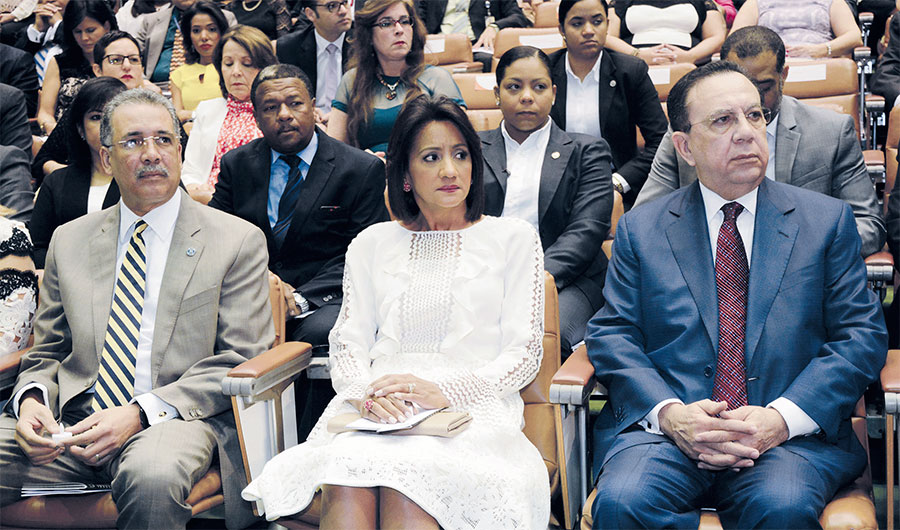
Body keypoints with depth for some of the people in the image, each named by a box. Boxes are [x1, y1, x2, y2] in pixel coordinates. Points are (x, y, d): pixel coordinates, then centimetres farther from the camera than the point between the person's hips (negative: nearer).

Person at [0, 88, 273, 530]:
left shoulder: (238, 241, 5)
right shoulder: (69, 241, 17)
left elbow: (241, 361, -2)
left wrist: (140, 413, -14)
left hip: (173, 420, -3)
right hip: (72, 422, 3)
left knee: (152, 477, -38)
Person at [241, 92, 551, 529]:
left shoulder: (512, 239, 14)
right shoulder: (372, 244, 22)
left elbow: (523, 354, 6)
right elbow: (348, 344, 15)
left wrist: (444, 391, -12)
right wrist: (363, 393, -10)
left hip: (471, 409, -2)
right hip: (379, 409, 2)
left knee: (403, 487, -37)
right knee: (347, 485, -35)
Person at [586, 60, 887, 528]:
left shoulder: (827, 221, 11)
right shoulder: (640, 229, 12)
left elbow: (862, 336, 5)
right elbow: (611, 336, 7)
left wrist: (782, 418, -11)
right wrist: (669, 413, -13)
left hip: (791, 434, -1)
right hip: (665, 429, 1)